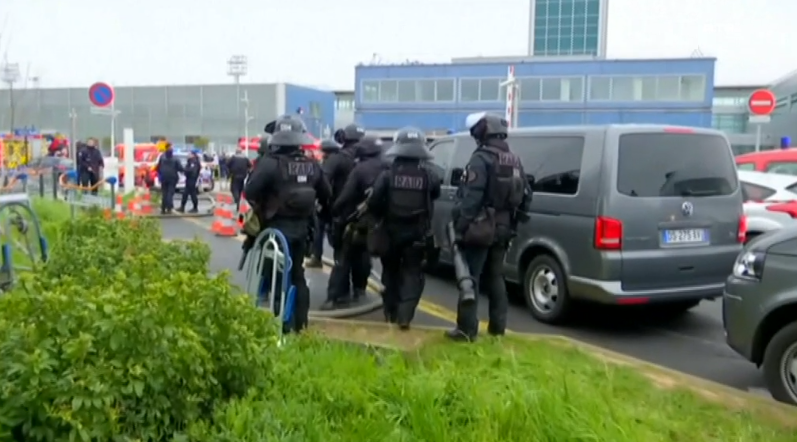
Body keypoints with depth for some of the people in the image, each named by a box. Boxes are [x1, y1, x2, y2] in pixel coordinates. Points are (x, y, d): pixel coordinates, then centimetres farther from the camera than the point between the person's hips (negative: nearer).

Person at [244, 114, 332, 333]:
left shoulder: (271, 163, -15)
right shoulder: (312, 165, 5)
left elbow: (250, 191, -20)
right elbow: (326, 195, 12)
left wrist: (259, 208, -1)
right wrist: (311, 212, 23)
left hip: (277, 227, -6)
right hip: (301, 226, 6)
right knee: (297, 274, 15)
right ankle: (299, 322, 20)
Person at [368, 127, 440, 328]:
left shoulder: (387, 175, -9)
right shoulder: (428, 176, -6)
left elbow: (374, 203, -12)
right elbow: (435, 195, 9)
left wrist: (380, 218, 6)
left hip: (391, 231, 1)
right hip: (417, 233, 0)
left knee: (391, 271, 18)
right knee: (412, 273, 6)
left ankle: (391, 312, 25)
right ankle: (404, 315, -7)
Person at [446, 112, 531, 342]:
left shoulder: (481, 159, -14)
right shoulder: (515, 161, 13)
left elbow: (471, 198, -22)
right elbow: (526, 195, 16)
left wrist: (460, 226, -20)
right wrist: (513, 220, 20)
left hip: (480, 228, -8)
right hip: (503, 229, 8)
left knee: (470, 278, -3)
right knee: (495, 278, 16)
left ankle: (466, 329, -2)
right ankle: (498, 326, 21)